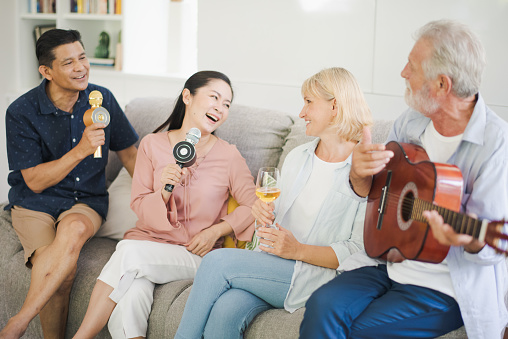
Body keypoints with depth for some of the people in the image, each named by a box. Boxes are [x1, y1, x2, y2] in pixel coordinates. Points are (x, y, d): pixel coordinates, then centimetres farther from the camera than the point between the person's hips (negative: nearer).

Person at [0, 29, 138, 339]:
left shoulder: (102, 99, 1)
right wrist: (80, 151, -23)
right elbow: (35, 181, -11)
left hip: (87, 200, 2)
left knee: (75, 229, -35)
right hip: (35, 202, -2)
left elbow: (129, 152, 13)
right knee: (62, 271, -30)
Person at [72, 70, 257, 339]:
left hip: (197, 255, -1)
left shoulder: (229, 156, 0)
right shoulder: (153, 145, 3)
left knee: (130, 252, -30)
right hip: (149, 238, 1)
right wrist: (164, 192, -19)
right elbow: (138, 206, 2)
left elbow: (253, 205, 4)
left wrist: (216, 231, -8)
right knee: (131, 299, -33)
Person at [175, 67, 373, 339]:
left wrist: (298, 250, -18)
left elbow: (361, 251, -10)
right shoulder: (297, 157, 16)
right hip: (273, 267, 5)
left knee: (218, 261, -23)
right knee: (224, 312, -27)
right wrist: (265, 213, 0)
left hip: (318, 276, -5)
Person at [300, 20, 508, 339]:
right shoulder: (410, 123, 3)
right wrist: (359, 172, -12)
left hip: (448, 283, -5)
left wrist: (468, 240, -42)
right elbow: (370, 192, 12)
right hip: (390, 259, 5)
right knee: (324, 306, -20)